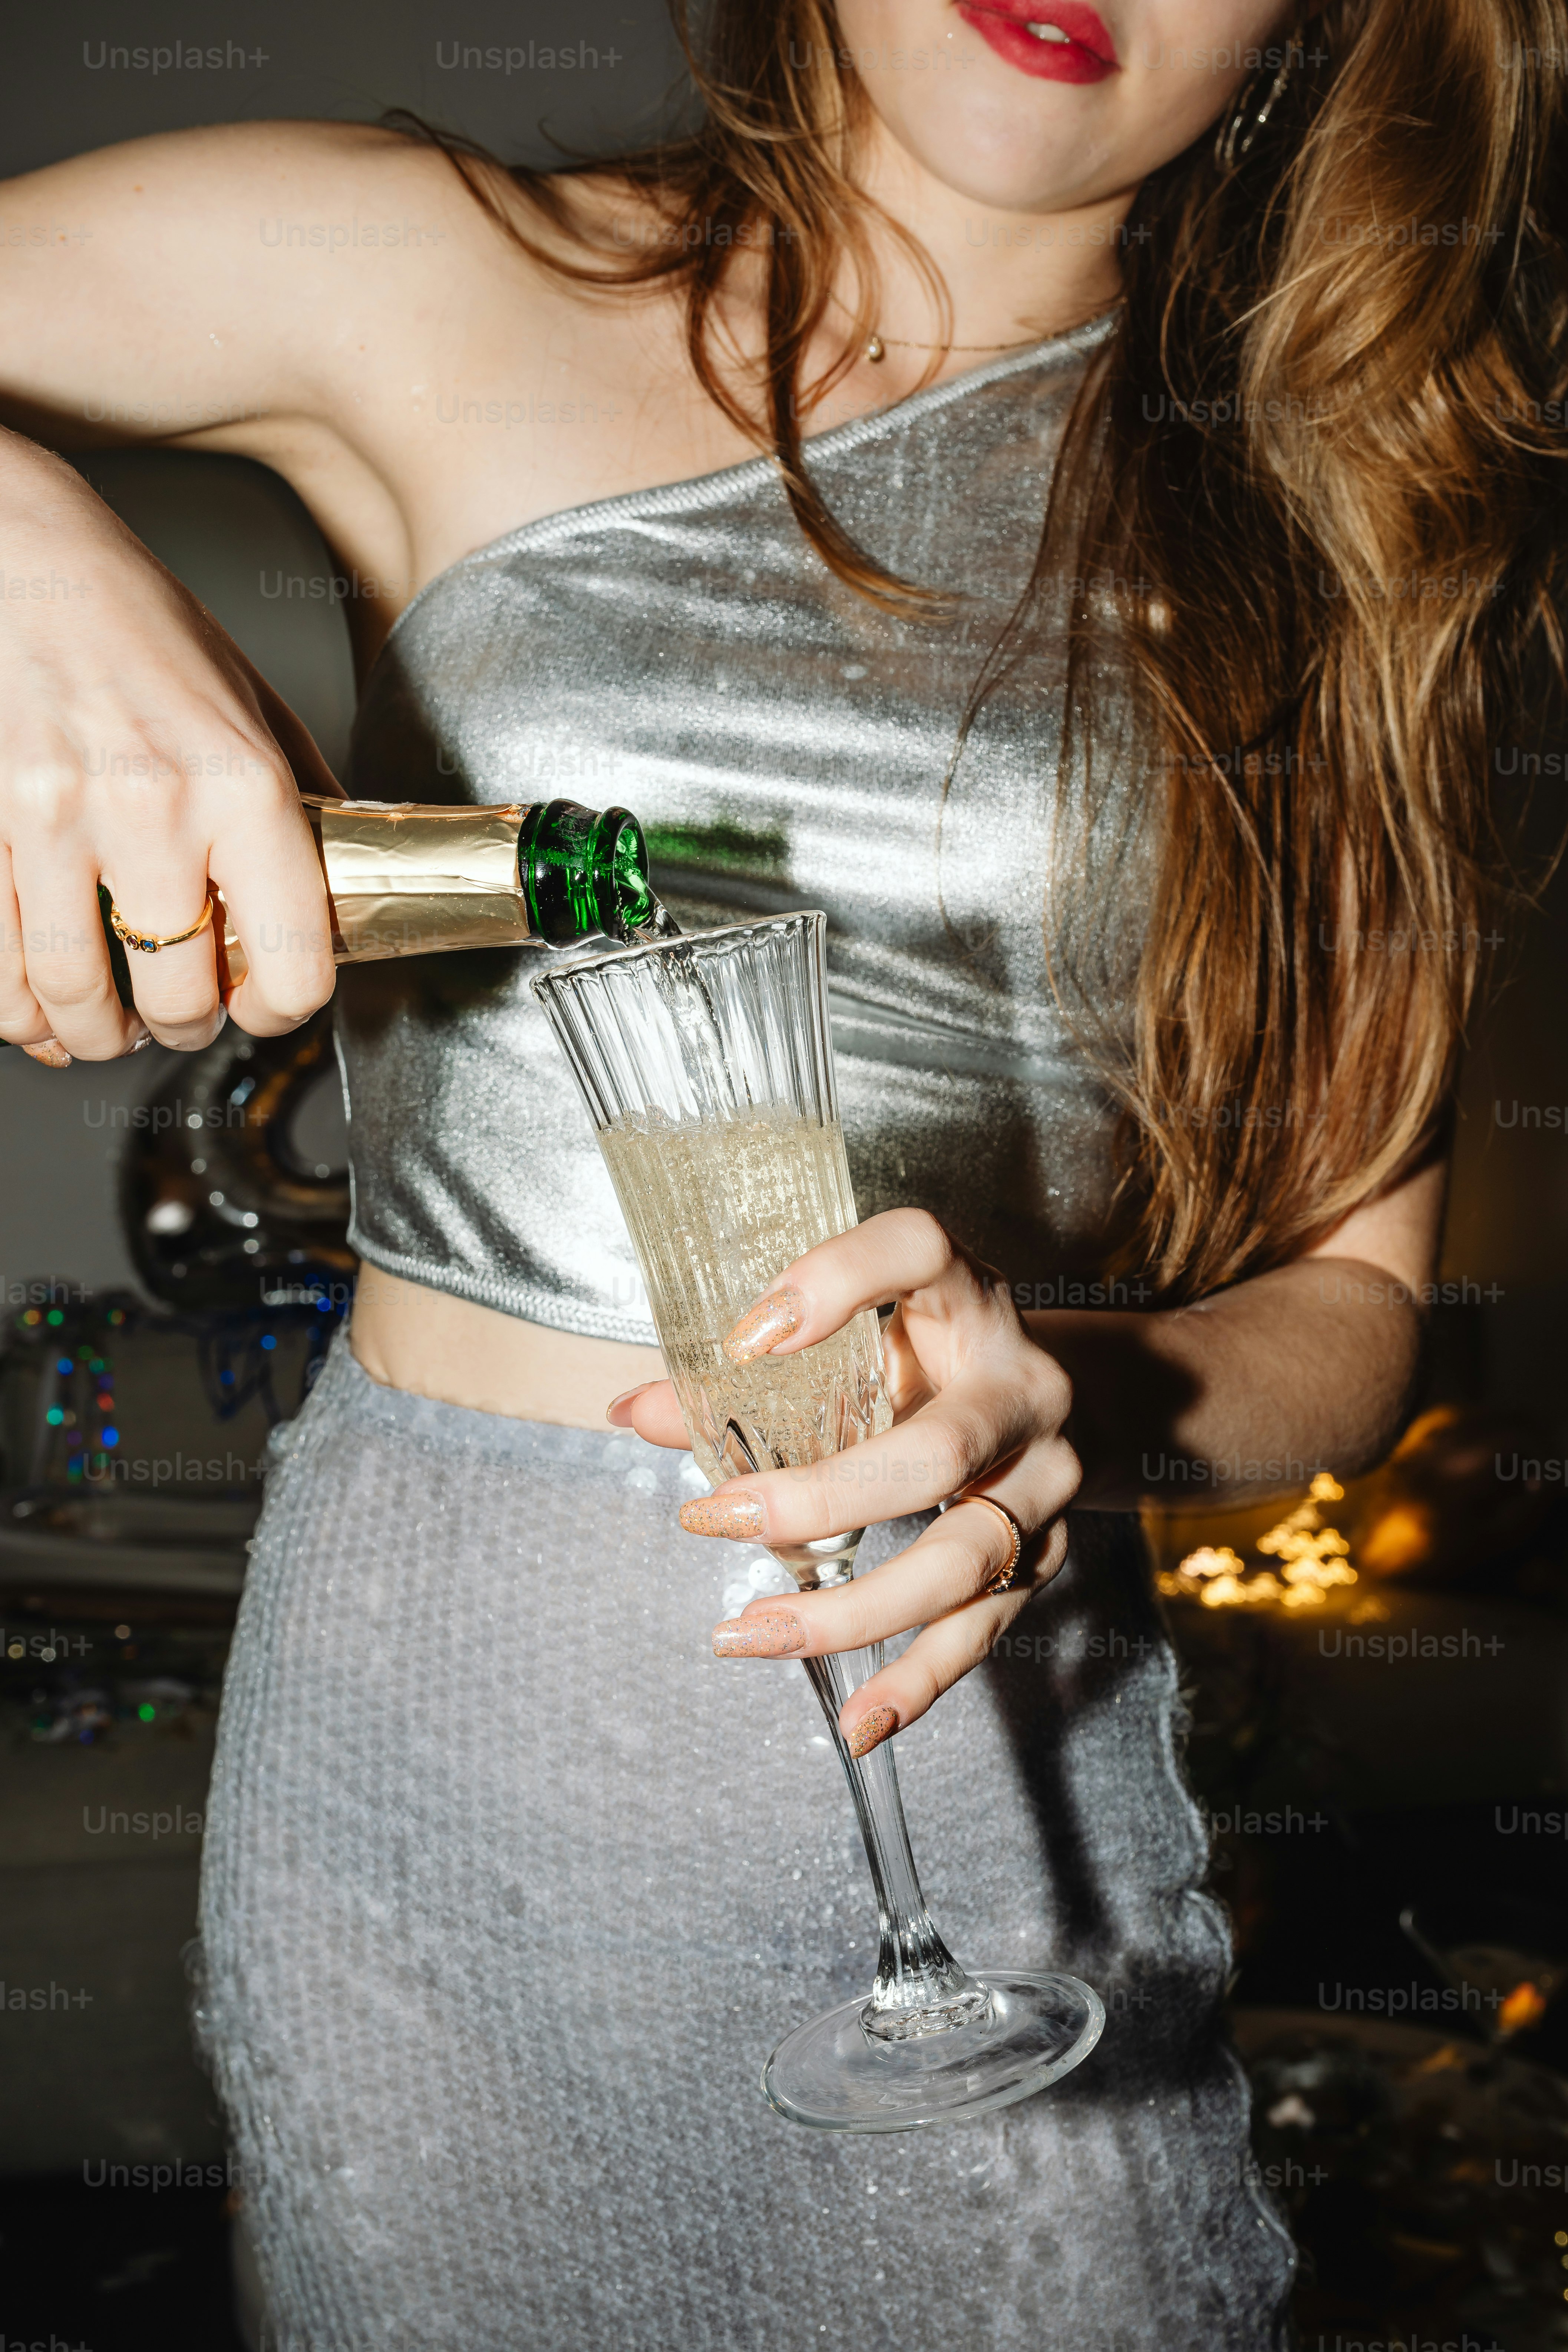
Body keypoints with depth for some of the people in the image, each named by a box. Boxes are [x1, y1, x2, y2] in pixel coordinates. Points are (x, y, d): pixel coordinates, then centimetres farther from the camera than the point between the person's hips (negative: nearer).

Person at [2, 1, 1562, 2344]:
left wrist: (1058, 1396, -20)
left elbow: (1350, 1291, 1)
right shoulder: (429, 284, -2)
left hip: (970, 1746, 1)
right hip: (420, 1709, 0)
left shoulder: (1319, 520, 3)